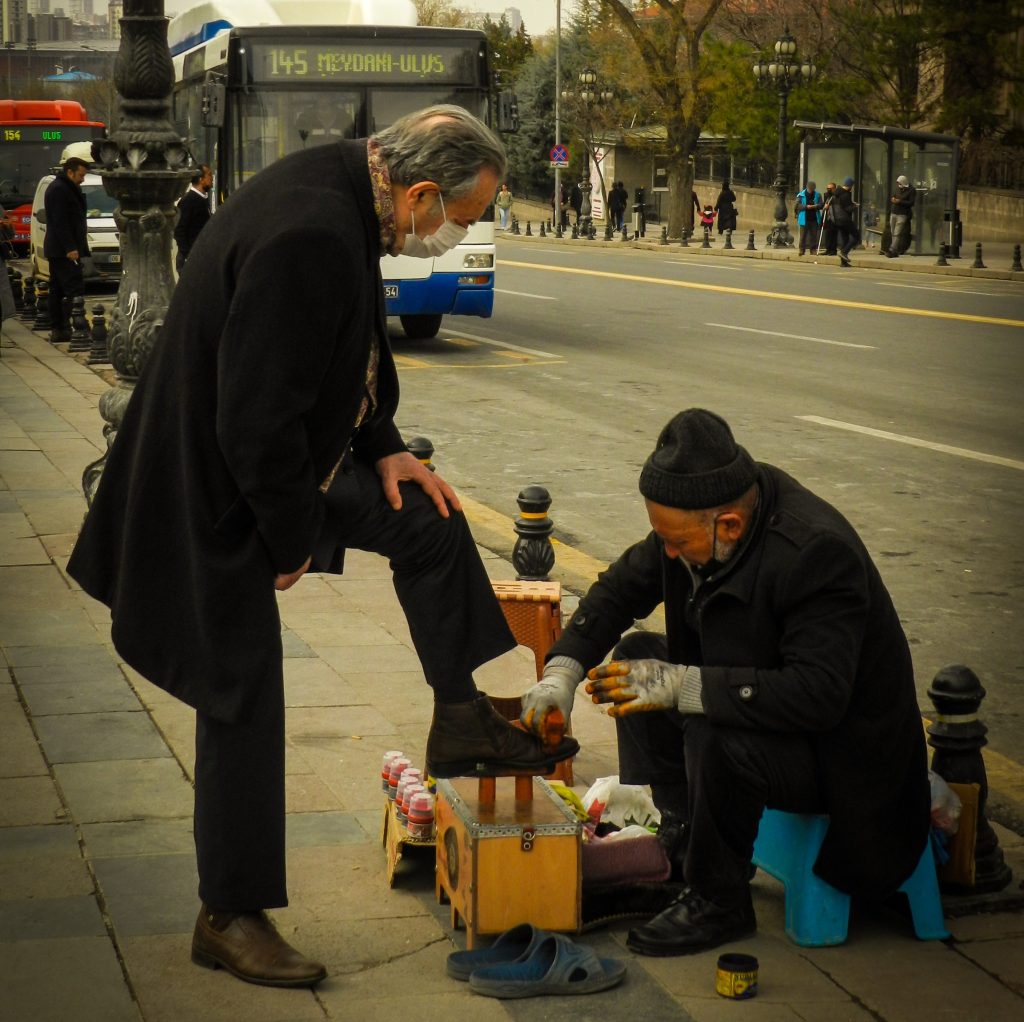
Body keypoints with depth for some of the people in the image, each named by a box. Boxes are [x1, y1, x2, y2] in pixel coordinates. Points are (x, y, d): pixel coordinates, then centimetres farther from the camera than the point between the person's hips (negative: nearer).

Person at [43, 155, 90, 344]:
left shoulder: (64, 188, 20)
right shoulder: (59, 189, -13)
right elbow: (60, 222, -20)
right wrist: (70, 248, -23)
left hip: (57, 250, 11)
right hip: (64, 250, -11)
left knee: (57, 291, 10)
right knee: (74, 289, -15)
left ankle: (57, 330, 12)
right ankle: (69, 327, -21)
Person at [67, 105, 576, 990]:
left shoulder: (342, 189, -2)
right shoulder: (308, 238, -33)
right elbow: (256, 422, -31)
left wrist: (382, 449, 9)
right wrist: (293, 540, -17)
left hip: (291, 463, 9)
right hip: (220, 497, -9)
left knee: (428, 523, 15)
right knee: (246, 707, 1)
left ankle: (463, 725, 29)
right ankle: (230, 919, 15)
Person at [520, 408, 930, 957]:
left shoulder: (816, 551, -33)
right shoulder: (701, 513, -10)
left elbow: (819, 694, -39)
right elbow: (621, 587, 5)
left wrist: (684, 686, -40)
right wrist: (562, 670, -9)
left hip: (836, 748, -9)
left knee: (715, 738, -34)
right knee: (636, 655, 5)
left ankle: (719, 901, -9)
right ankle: (674, 848, 8)